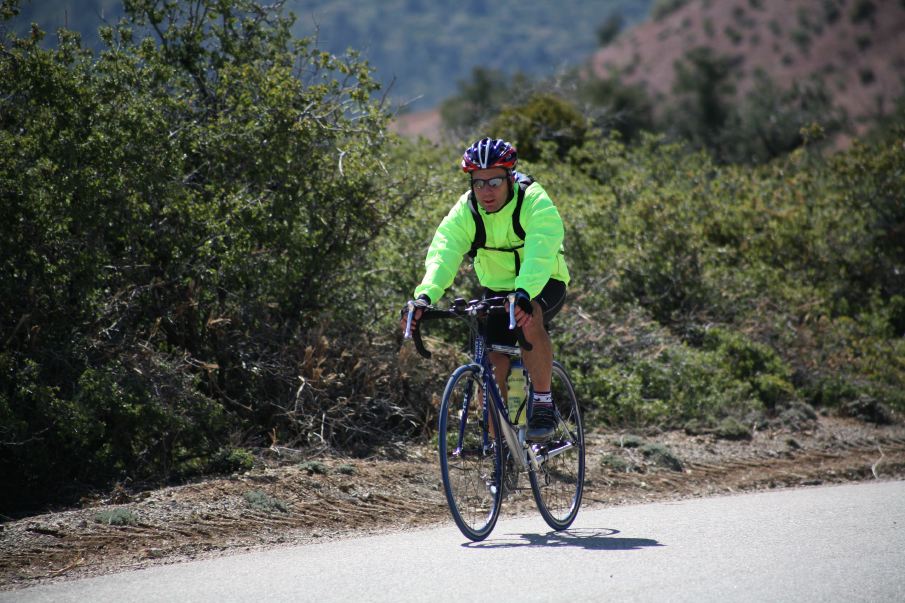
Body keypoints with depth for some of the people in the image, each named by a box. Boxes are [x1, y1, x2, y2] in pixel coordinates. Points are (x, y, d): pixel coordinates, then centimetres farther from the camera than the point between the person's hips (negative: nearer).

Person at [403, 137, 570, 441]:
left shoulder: (535, 203, -24)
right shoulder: (465, 211, -13)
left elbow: (540, 254, -39)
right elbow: (442, 253, -28)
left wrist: (524, 294, -58)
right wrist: (425, 296, -47)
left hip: (543, 285, -4)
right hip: (497, 289, 4)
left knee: (529, 319, -37)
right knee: (491, 368, -11)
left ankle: (543, 404, -25)